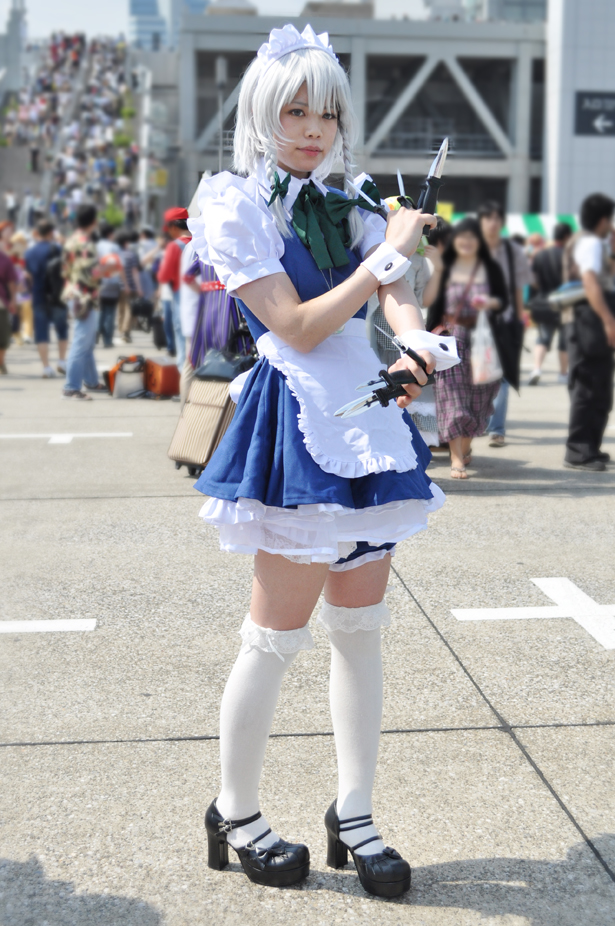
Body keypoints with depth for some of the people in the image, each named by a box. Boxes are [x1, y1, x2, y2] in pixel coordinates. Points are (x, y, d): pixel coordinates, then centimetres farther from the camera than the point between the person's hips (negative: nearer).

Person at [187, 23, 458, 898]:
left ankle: (354, 816, 20)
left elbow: (394, 291, -1)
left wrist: (419, 337, -23)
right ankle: (235, 813, 18)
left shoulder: (348, 206, 14)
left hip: (368, 419, 7)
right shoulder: (236, 204, -5)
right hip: (298, 423, -6)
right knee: (278, 633, 0)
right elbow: (297, 327, -12)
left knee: (360, 628, 9)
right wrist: (387, 254, -12)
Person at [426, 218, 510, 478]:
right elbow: (435, 305, 7)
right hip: (451, 337, -1)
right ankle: (456, 459, -10)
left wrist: (491, 303, -18)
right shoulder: (445, 269, 6)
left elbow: (504, 301, 5)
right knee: (452, 397, -9)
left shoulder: (491, 268, 5)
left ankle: (465, 446, 29)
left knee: (477, 395, 7)